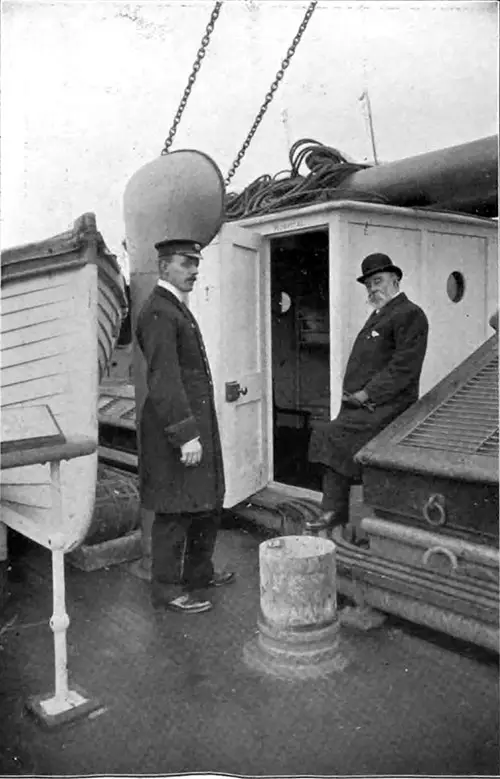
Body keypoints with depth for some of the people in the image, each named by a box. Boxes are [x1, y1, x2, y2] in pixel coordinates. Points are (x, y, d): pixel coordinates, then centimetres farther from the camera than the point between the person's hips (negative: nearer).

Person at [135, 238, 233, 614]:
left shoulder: (179, 308, 16)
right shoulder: (158, 312, -16)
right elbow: (164, 381, -23)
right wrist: (186, 435, -25)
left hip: (197, 423, 10)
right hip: (176, 428, -10)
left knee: (209, 503, 18)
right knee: (175, 510, 2)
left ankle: (199, 572, 34)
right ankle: (168, 587, 17)